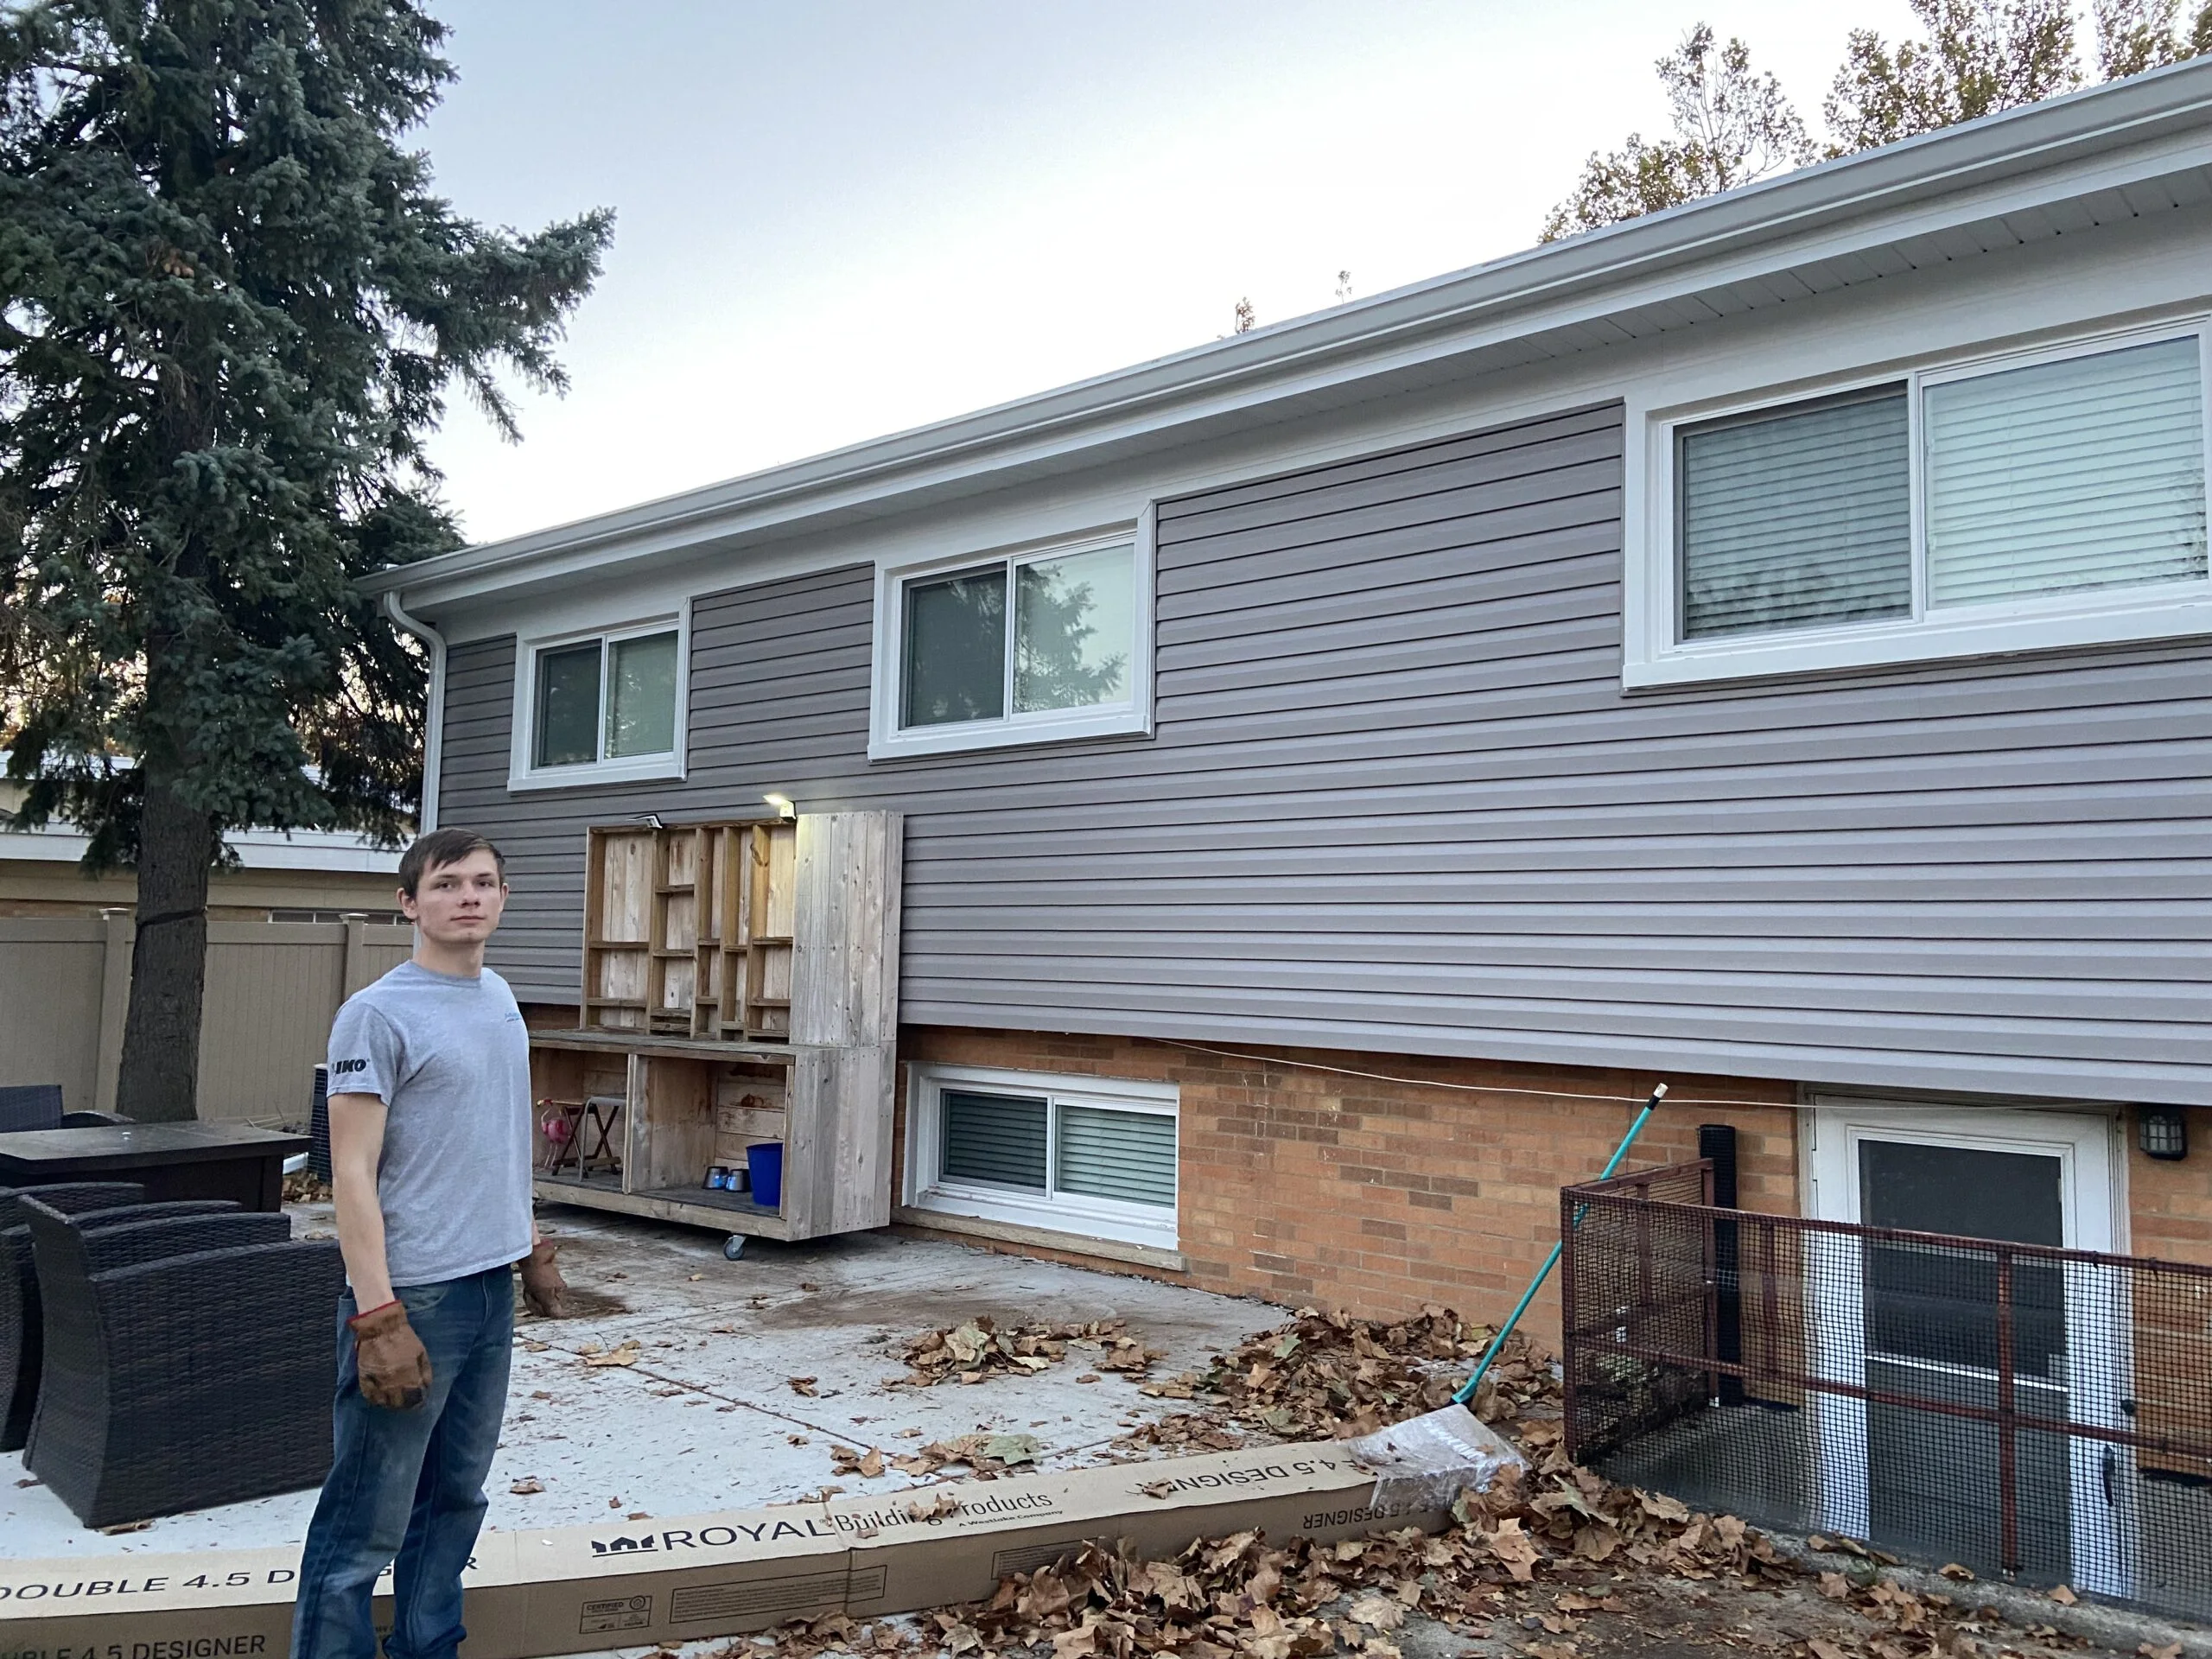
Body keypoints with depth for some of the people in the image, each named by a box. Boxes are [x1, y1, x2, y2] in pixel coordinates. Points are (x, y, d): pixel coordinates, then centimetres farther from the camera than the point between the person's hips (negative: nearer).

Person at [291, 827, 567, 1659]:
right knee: (367, 1526, 0)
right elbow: (352, 1174, -15)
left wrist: (533, 1244, 21)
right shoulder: (377, 1015, -12)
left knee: (456, 1496, 17)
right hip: (413, 1294, -7)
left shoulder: (499, 997, 9)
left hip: (491, 1286, 7)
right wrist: (379, 1318, -20)